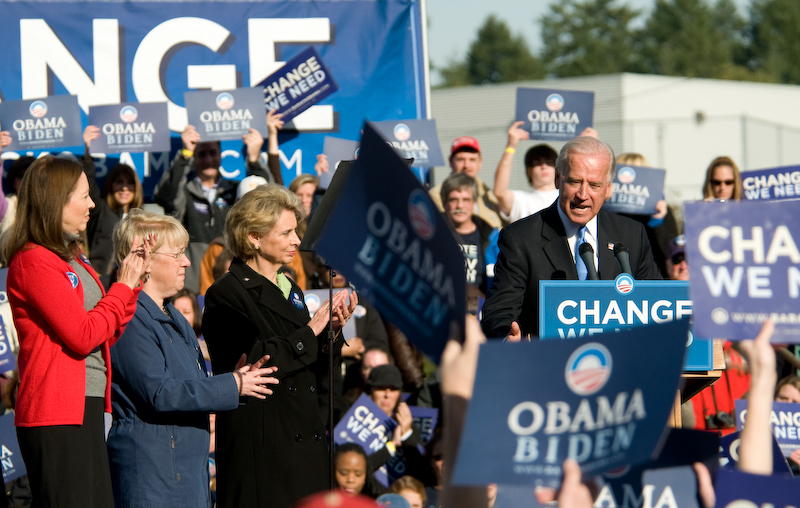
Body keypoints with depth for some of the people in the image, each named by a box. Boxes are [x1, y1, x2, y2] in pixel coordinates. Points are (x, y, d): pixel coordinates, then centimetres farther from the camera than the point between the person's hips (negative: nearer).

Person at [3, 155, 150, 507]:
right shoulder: (33, 260, -12)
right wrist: (124, 285, -6)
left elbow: (108, 334, 17)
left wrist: (133, 278, 8)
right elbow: (82, 336, -18)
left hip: (87, 405, 9)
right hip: (55, 412, -9)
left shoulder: (72, 257, 17)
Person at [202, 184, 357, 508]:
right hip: (260, 442, -7)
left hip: (305, 439, 7)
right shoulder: (225, 294, -6)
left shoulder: (290, 290, 18)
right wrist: (309, 332, -14)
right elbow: (250, 365, -18)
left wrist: (332, 330, 1)